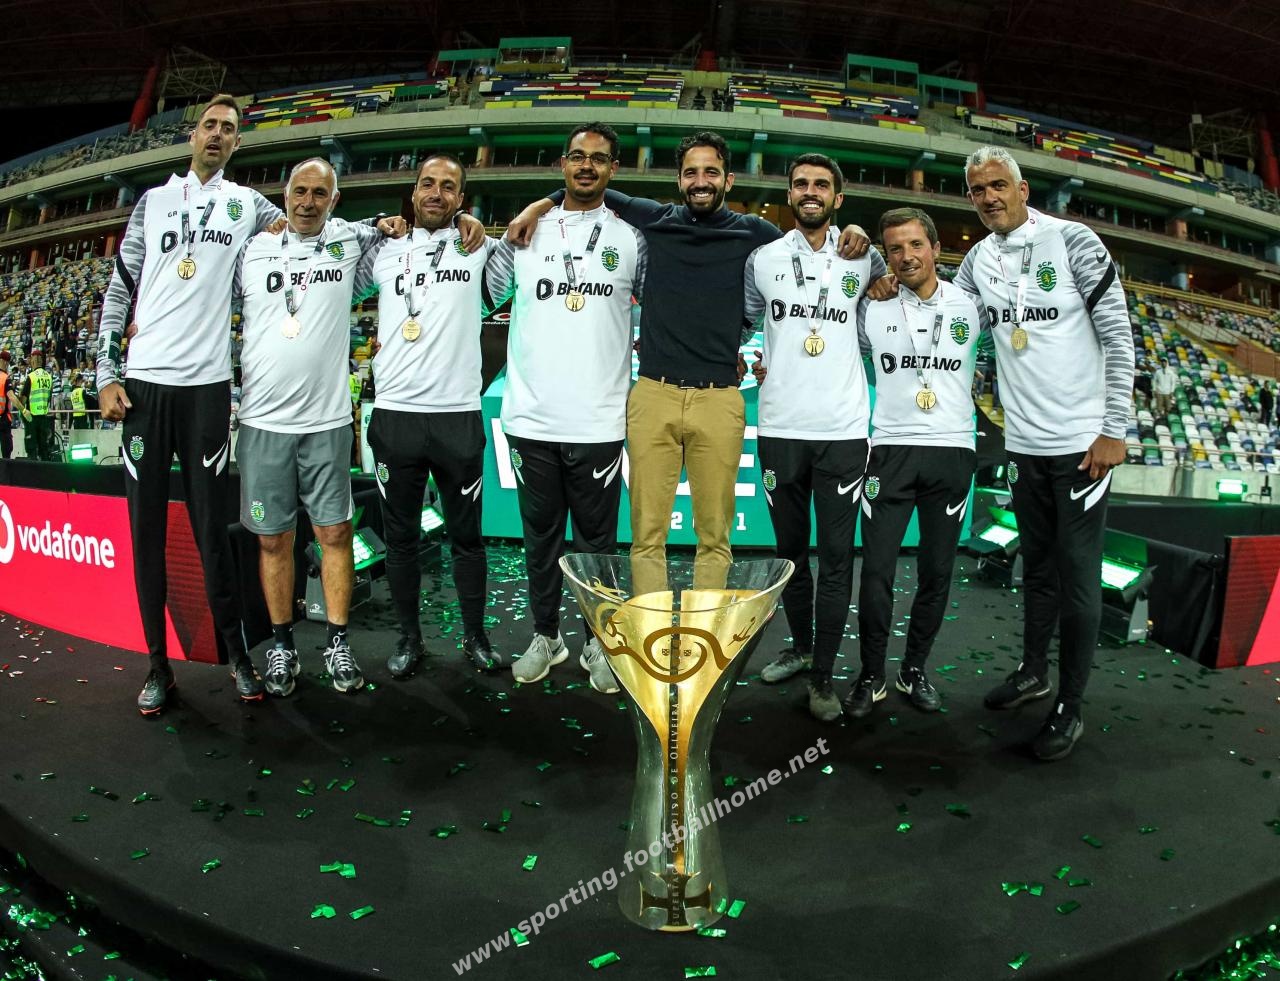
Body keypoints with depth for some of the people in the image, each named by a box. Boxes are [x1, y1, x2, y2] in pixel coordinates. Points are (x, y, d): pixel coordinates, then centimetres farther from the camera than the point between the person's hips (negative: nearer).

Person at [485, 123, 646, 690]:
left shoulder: (631, 239, 6)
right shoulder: (527, 231, 9)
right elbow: (483, 296, 14)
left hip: (599, 422, -1)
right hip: (531, 419, 2)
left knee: (597, 538, 7)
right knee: (540, 534, 12)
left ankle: (599, 642, 21)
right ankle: (545, 636, 26)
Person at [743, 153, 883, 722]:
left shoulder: (863, 258, 7)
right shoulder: (763, 258, 8)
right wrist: (742, 364, 4)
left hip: (843, 430, -1)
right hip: (779, 429, 1)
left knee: (836, 557, -2)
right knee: (790, 549, 13)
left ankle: (822, 677, 8)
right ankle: (800, 647, 32)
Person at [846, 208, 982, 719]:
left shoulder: (970, 307, 5)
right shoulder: (873, 310, 4)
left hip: (952, 452, 1)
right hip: (890, 451, -1)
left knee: (936, 572, 8)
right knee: (876, 571, -4)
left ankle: (915, 670, 25)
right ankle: (871, 675, 12)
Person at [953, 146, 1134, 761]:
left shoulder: (1073, 241, -8)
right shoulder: (979, 260, 8)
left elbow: (1119, 336, -8)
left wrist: (1114, 430, -12)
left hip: (1082, 443, -5)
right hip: (1023, 442, 5)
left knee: (1077, 576, 1)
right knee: (1037, 567, 18)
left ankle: (1070, 708, 13)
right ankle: (1033, 672, 34)